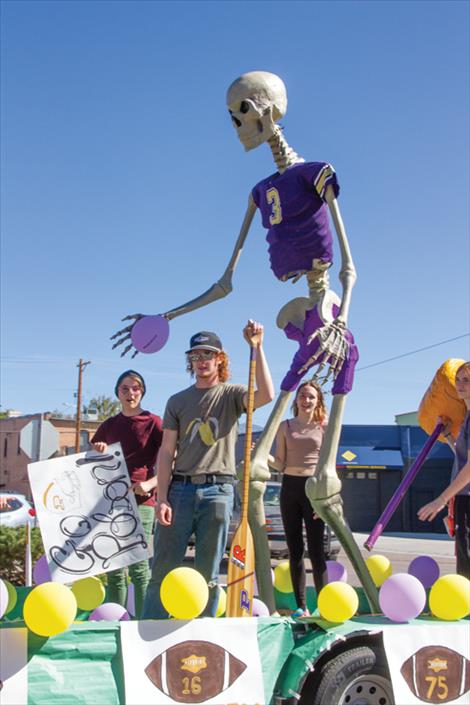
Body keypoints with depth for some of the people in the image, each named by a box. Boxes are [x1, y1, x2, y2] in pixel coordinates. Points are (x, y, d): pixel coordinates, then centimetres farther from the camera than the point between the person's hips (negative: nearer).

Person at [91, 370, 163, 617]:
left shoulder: (153, 423, 0)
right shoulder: (109, 425, 14)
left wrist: (150, 483, -16)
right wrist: (96, 451, 1)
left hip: (140, 499, -5)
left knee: (138, 565, -8)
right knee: (114, 568, 8)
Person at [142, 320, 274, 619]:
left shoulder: (231, 395, 7)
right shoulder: (178, 401, 12)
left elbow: (267, 395, -16)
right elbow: (167, 452, 7)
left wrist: (257, 347, -17)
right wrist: (162, 498, -3)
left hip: (218, 490, -1)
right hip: (180, 489, 2)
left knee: (208, 573, 5)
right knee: (163, 568, -1)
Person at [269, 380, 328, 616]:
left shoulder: (324, 428, 4)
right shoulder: (285, 427, 9)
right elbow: (280, 464, 7)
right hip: (290, 487, 3)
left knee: (316, 549, -4)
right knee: (295, 550, 6)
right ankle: (301, 606, 14)